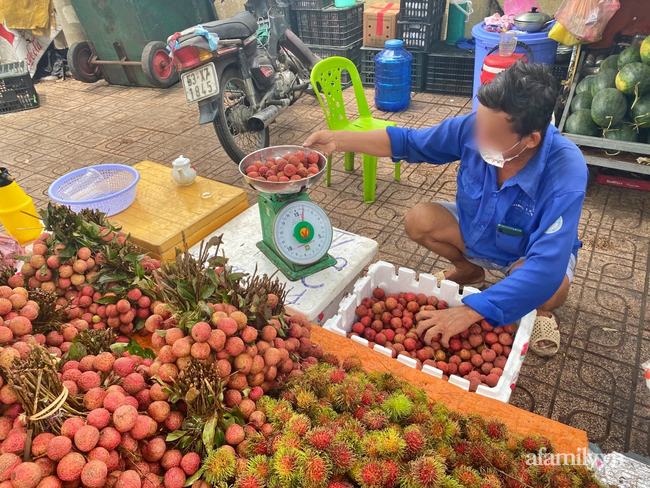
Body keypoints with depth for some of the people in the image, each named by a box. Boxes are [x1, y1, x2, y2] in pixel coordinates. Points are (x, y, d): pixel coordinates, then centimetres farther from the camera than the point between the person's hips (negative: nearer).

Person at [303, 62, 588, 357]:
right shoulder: (474, 127, -27)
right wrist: (338, 140, -23)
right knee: (419, 221, -19)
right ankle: (468, 270, 13)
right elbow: (408, 142, -13)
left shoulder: (566, 172, -38)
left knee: (551, 288, -36)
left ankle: (538, 309, 6)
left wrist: (468, 313, -49)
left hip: (532, 251, -4)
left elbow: (547, 266, -44)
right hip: (474, 230, 4)